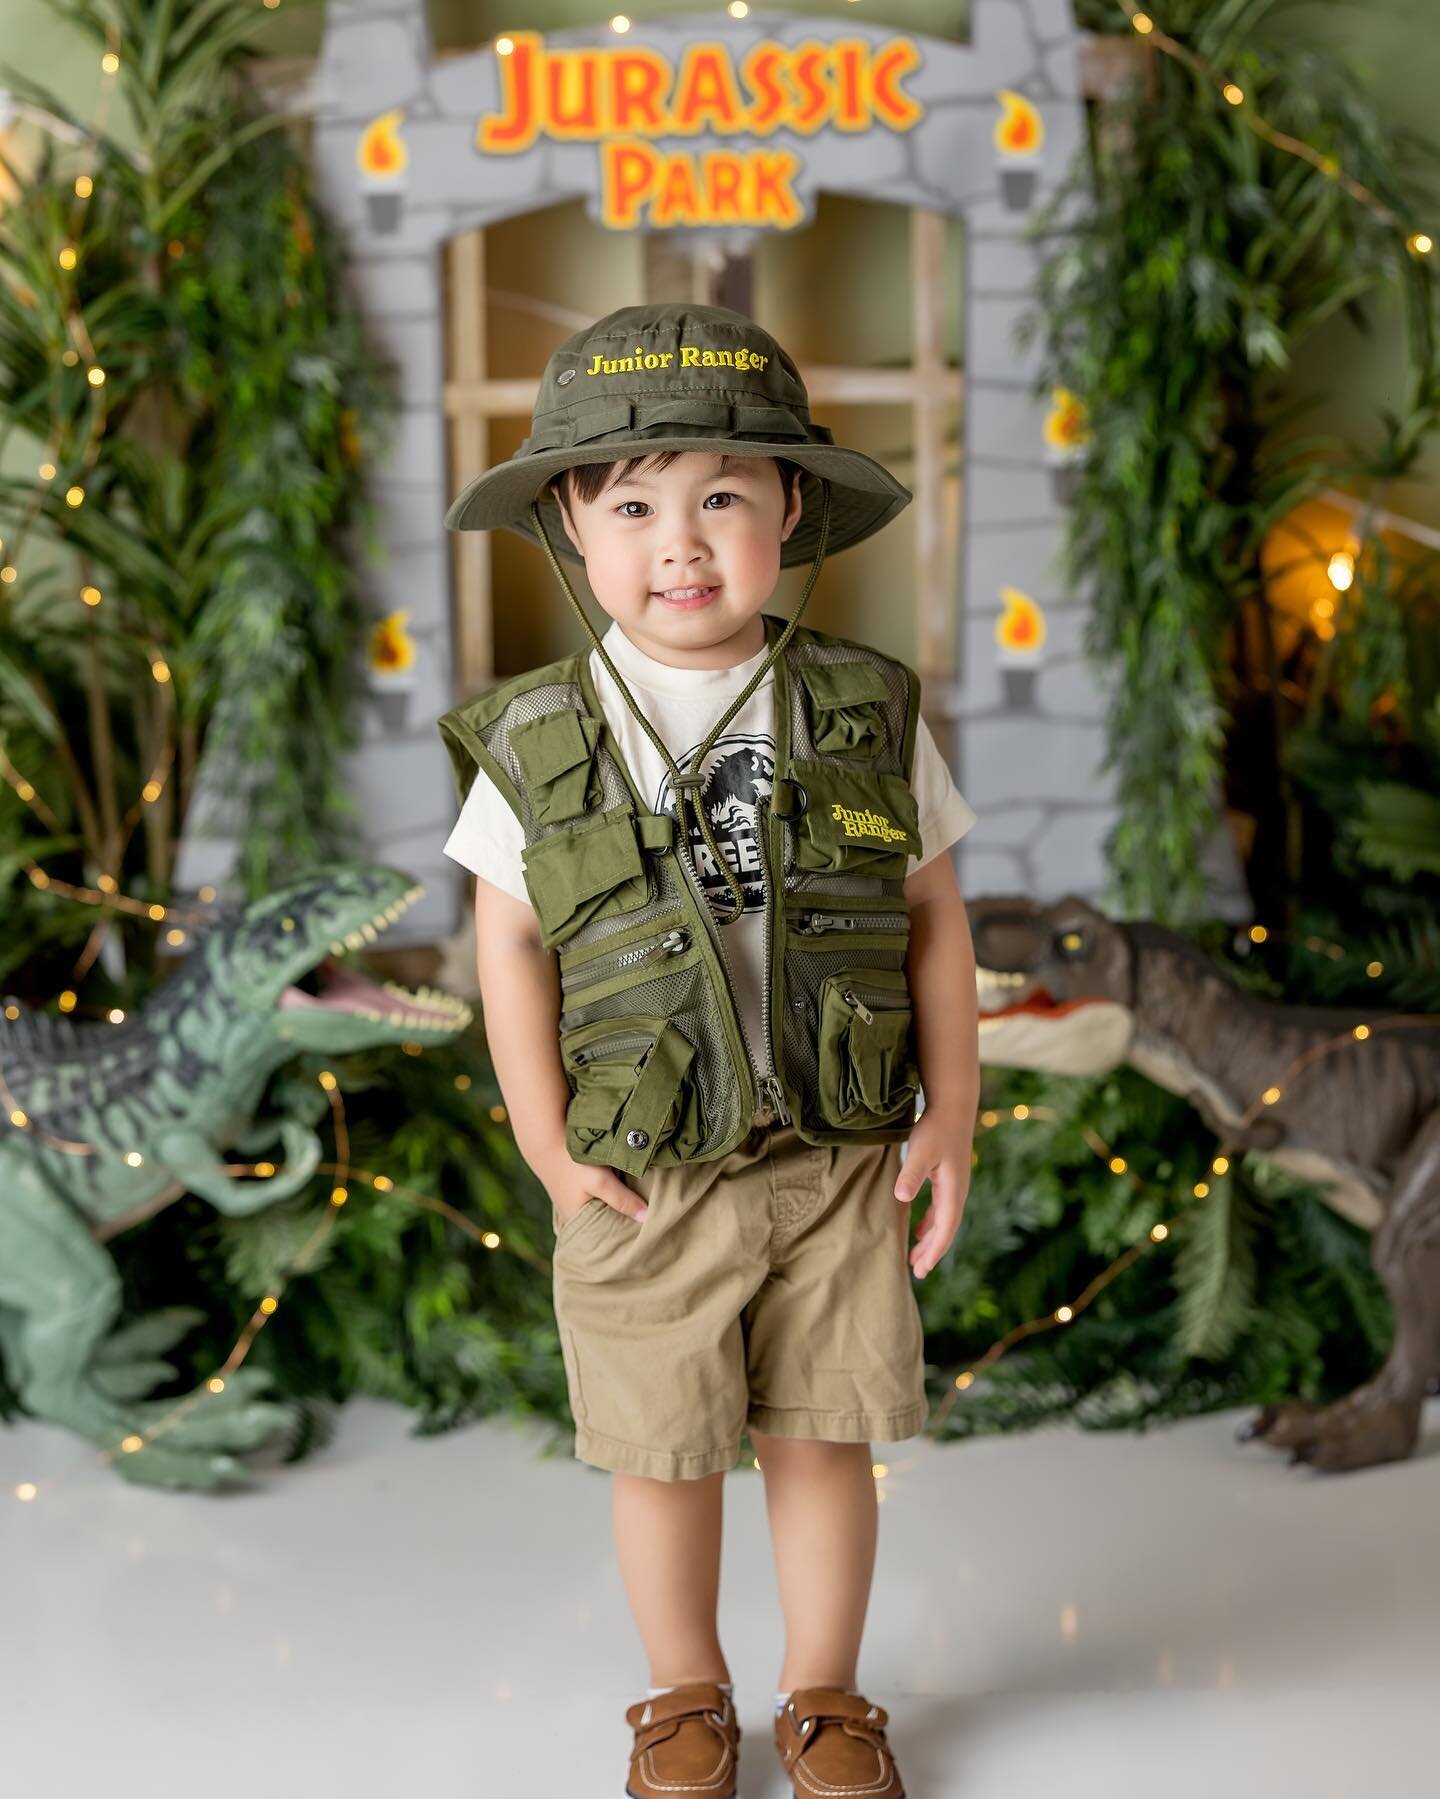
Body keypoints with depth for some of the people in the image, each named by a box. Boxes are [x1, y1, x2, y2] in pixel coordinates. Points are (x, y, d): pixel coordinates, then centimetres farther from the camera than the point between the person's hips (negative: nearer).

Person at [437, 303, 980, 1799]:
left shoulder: (869, 718, -4)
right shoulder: (540, 742, -5)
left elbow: (935, 919, 2)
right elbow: (509, 942, 0)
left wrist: (951, 1118, 0)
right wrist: (547, 1142, -4)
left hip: (838, 1168, 1)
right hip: (641, 1184, 0)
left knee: (824, 1442, 11)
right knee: (662, 1460, 12)